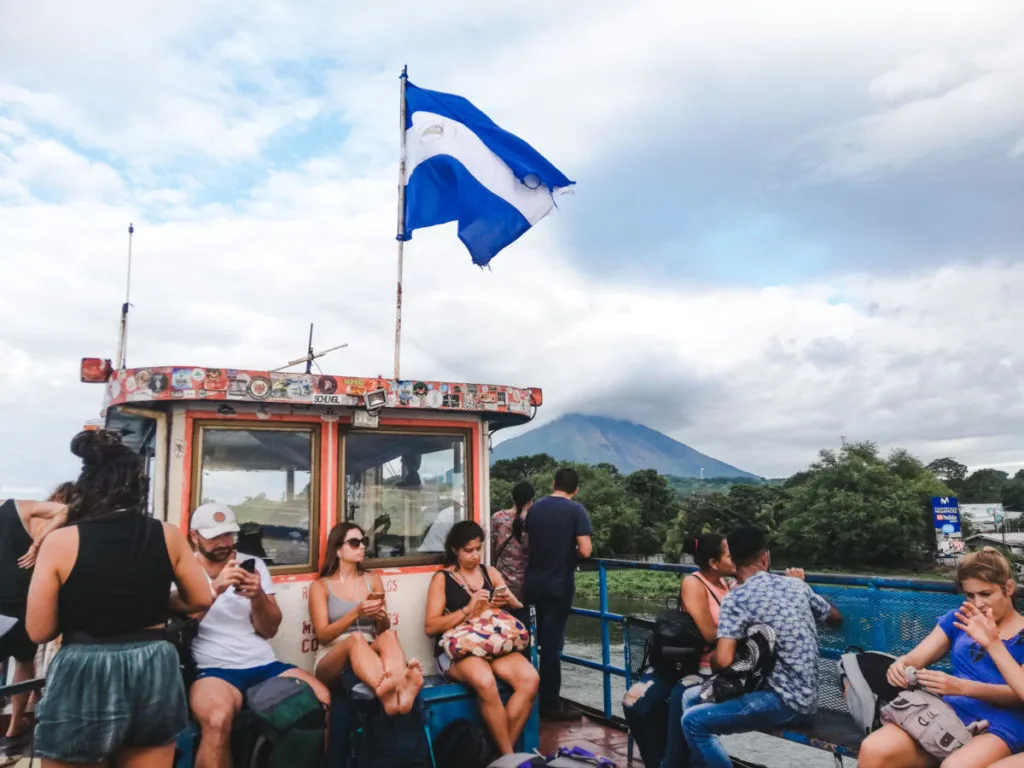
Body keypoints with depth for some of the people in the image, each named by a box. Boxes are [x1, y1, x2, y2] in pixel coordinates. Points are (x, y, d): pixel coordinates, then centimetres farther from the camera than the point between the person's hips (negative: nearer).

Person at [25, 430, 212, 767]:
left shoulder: (60, 541, -9)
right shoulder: (168, 535, -4)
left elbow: (39, 631, -5)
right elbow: (200, 600, 7)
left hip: (82, 679, -2)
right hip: (153, 673, 2)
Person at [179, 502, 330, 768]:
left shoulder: (254, 564, 13)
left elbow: (269, 630, 7)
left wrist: (258, 595, -13)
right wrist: (215, 587, -25)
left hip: (265, 664, 4)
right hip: (214, 669, -3)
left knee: (322, 701, -20)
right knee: (217, 720, -37)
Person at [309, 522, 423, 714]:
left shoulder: (373, 579, 16)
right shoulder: (320, 586, 6)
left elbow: (382, 630, 13)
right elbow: (323, 635, -5)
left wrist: (382, 617, -12)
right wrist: (356, 613, -21)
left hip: (369, 654, 3)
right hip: (331, 661, -3)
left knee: (389, 635, -33)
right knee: (356, 638, -38)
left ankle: (401, 688, -66)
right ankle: (387, 693, -68)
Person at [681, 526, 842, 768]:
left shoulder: (736, 597, -14)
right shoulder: (795, 584, 5)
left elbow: (723, 660, -23)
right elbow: (836, 618, 22)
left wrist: (710, 658, 1)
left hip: (785, 702, -8)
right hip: (803, 696, 8)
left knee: (694, 721, -13)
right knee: (692, 697, 13)